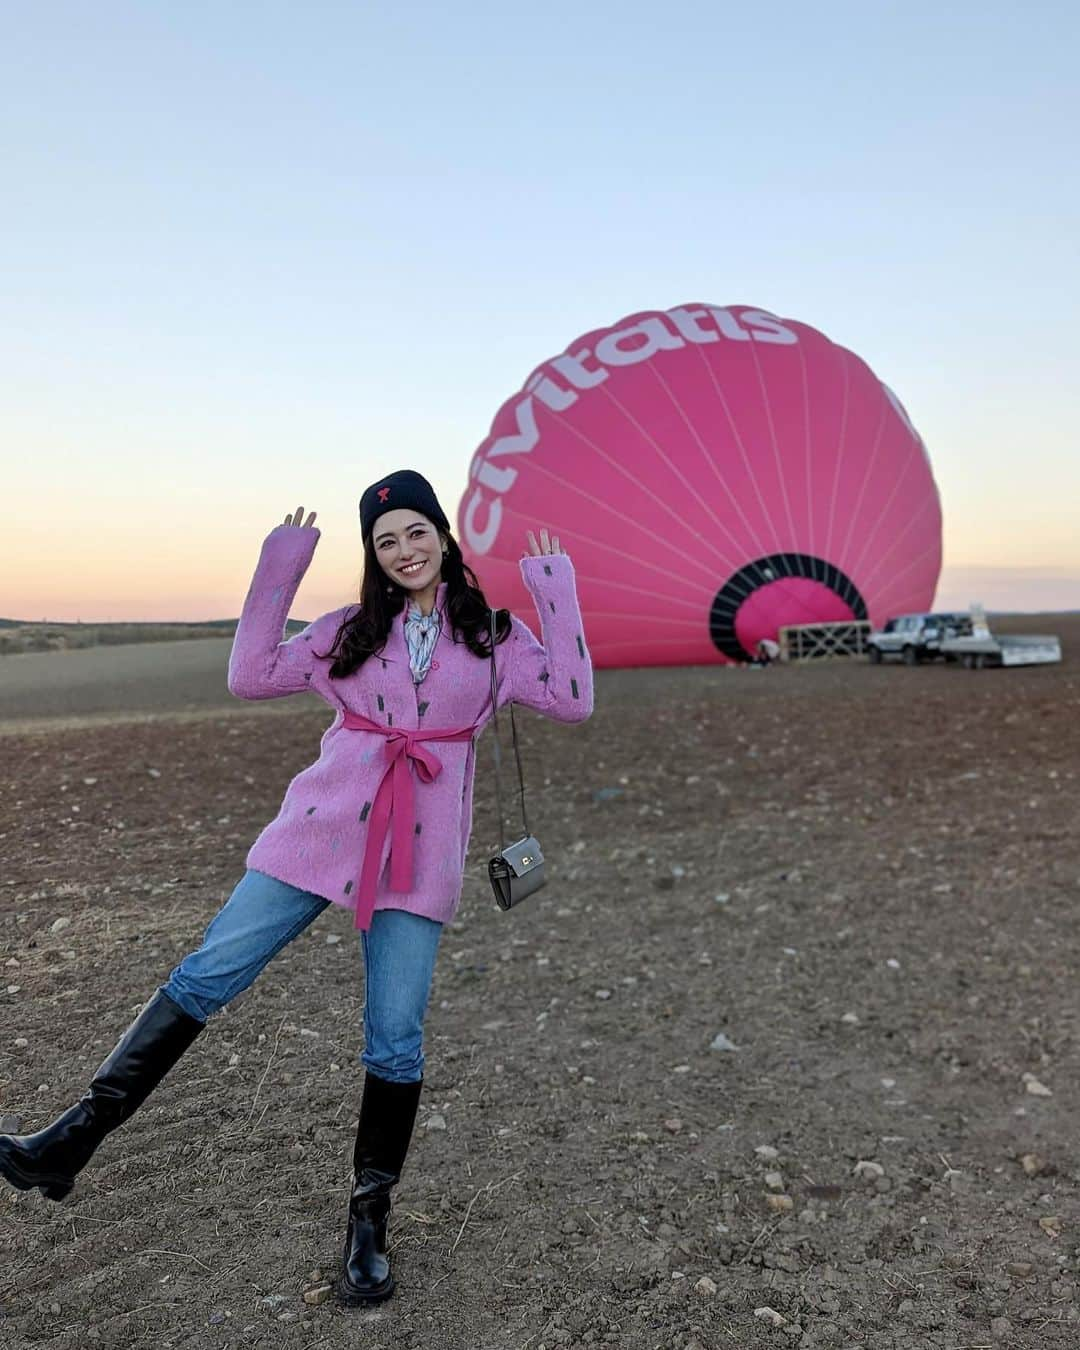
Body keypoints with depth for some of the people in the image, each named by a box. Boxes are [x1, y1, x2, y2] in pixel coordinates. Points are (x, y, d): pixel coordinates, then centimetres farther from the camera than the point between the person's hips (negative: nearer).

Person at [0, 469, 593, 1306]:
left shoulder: (494, 634, 8)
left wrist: (558, 599, 0)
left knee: (395, 1041, 1)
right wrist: (277, 576, 3)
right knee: (206, 976, 0)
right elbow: (250, 677, 7)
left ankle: (370, 1223, 19)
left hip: (420, 855, -1)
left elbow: (574, 701, -1)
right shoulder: (350, 630, 12)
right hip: (323, 830, 2)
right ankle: (74, 1141, 11)